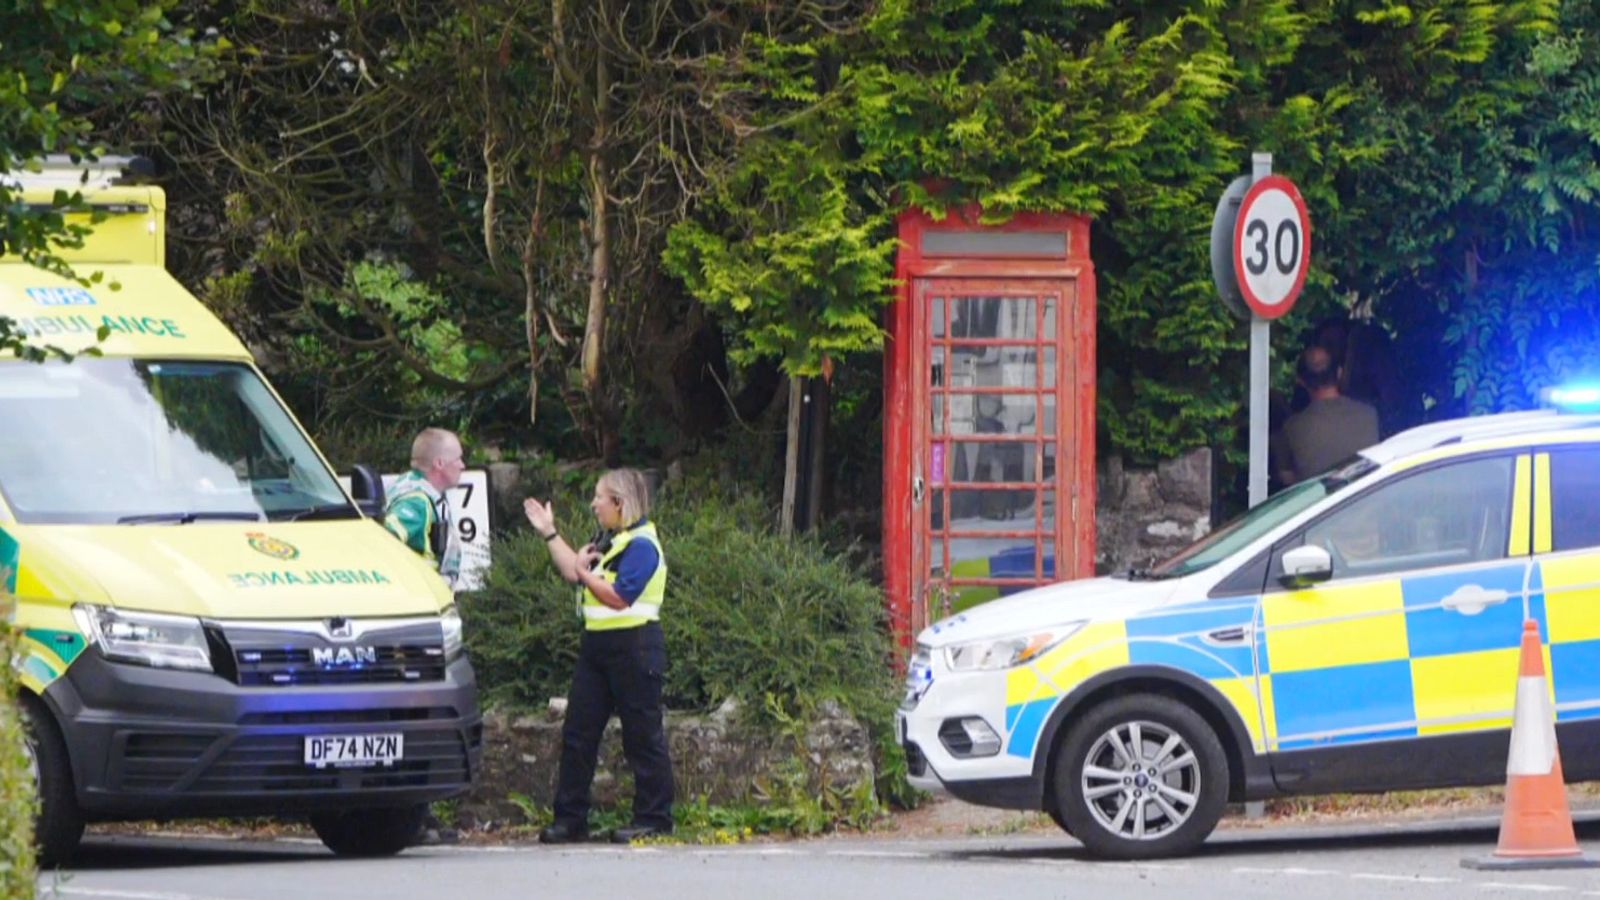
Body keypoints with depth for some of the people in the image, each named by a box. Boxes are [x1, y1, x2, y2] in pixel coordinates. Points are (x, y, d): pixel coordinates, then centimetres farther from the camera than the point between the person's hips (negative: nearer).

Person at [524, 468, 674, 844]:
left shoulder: (641, 545, -14)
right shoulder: (607, 540, 16)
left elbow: (619, 598, -21)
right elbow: (573, 569, 20)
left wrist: (585, 573, -9)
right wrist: (549, 532, 20)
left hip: (633, 646, -10)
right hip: (597, 644, 10)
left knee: (642, 735, -3)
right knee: (578, 732, 7)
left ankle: (654, 819, 3)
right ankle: (570, 818, 10)